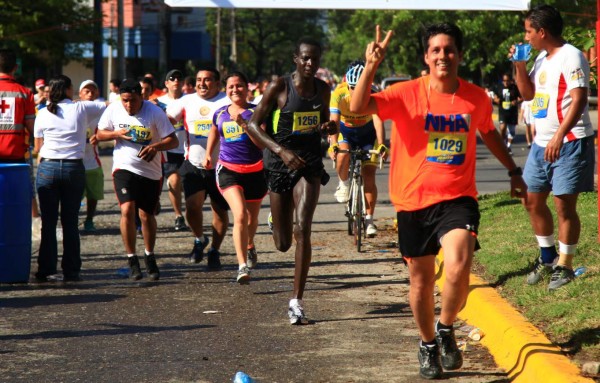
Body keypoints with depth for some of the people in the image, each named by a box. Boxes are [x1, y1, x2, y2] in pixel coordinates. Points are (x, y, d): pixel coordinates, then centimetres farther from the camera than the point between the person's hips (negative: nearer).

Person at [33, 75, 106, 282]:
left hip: (48, 168, 0)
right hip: (74, 169, 0)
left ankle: (45, 270, 3)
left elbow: (37, 148, 8)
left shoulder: (43, 114, 2)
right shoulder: (82, 109, -1)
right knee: (70, 222, 5)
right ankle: (71, 271, 6)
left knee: (48, 222, 5)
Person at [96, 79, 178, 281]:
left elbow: (173, 141, -11)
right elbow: (100, 134, 7)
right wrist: (117, 134, -14)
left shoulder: (155, 112, -12)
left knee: (147, 215, 10)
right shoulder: (113, 109, -5)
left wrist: (156, 146, -31)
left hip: (150, 171, 0)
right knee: (127, 210, -18)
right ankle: (132, 260, -8)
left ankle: (150, 257, 32)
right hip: (124, 168, 0)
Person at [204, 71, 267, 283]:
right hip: (228, 169, 0)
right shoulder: (220, 114, 6)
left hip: (255, 170, 0)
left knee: (251, 218, 18)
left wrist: (243, 123, -24)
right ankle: (243, 266, -23)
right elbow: (214, 132, 27)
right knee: (240, 215, -21)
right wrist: (208, 154, 18)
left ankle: (249, 246, 53)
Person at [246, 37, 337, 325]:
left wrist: (329, 128, -4)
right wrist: (281, 151, -22)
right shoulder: (279, 87, -8)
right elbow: (253, 125, -9)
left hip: (310, 163, 2)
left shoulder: (322, 89, 5)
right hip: (280, 163, -2)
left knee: (303, 230, -18)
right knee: (283, 243, 6)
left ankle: (297, 302, -12)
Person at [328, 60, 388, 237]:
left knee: (369, 176, -8)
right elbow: (334, 121, -37)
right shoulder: (339, 94, -28)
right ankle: (344, 184, -1)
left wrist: (381, 145, -53)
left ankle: (369, 220, 0)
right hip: (345, 130, 0)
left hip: (367, 131, 0)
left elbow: (378, 120, -38)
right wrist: (333, 145, -52)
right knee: (342, 157, -32)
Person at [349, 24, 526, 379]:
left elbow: (489, 133, 21)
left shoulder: (477, 97, 0)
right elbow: (358, 108, -23)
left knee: (458, 266, -24)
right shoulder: (407, 93, -9)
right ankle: (428, 344, 37)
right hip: (414, 202, 0)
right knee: (421, 279, 12)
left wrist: (513, 171, 27)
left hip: (458, 198, 0)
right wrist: (371, 66, -36)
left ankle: (446, 329, 4)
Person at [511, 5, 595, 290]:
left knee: (564, 204, -5)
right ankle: (547, 258, 27)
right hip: (542, 143, 9)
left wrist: (559, 137, -30)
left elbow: (579, 100, -22)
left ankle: (564, 266, 6)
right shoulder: (542, 58, 14)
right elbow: (528, 93, 24)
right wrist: (519, 66, 7)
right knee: (533, 200, 12)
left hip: (570, 142, -9)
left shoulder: (571, 57, -14)